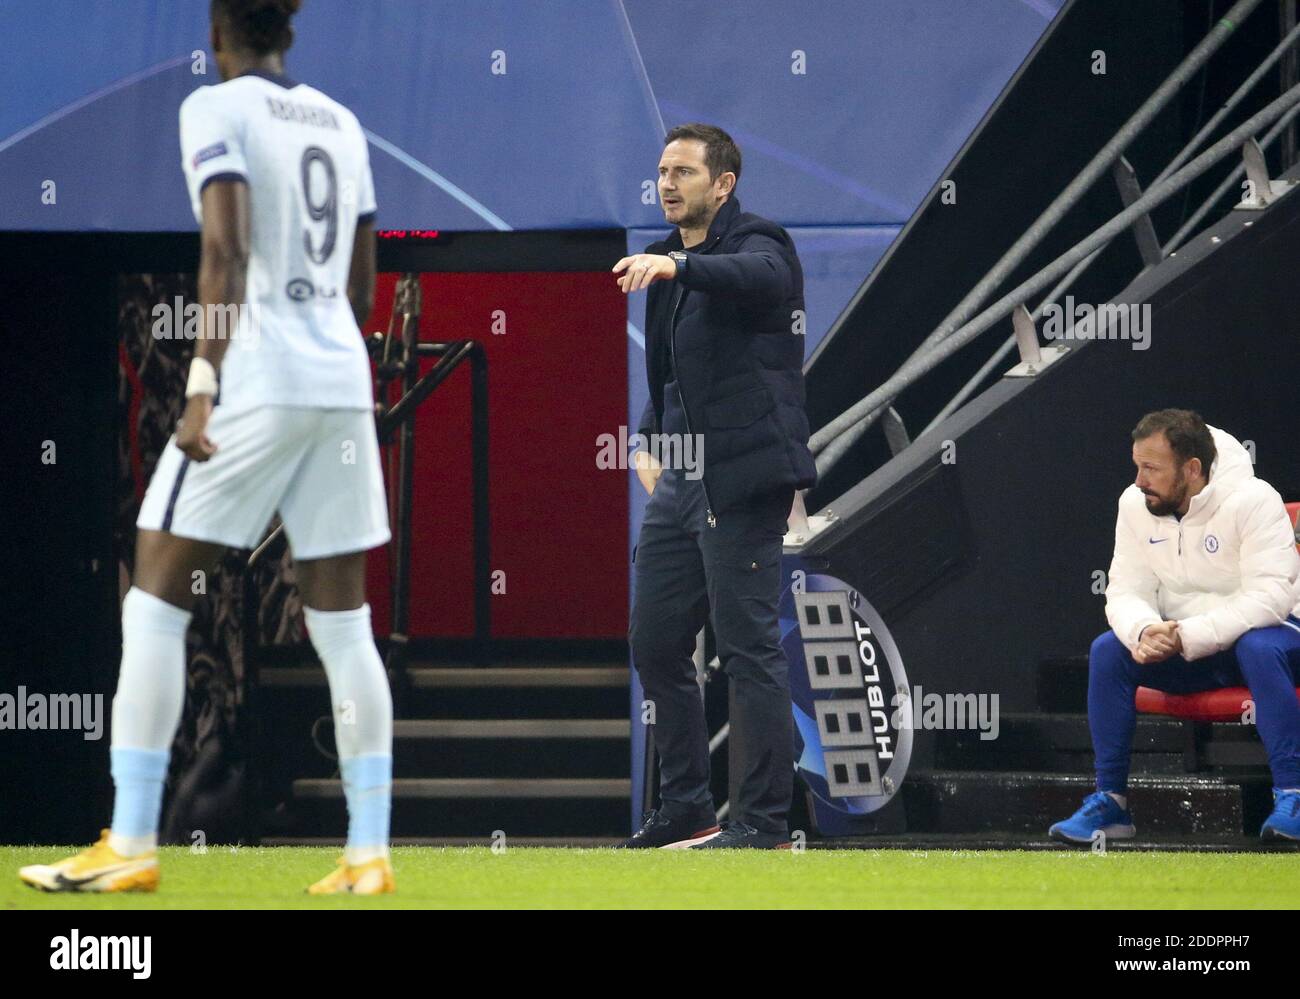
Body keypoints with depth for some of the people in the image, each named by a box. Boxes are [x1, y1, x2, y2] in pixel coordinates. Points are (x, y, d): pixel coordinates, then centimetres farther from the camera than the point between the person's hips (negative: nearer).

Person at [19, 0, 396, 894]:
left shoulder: (215, 109, -4)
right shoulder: (341, 123, 15)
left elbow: (226, 250, -17)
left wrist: (204, 384, -20)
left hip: (260, 377, -6)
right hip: (344, 381, 6)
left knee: (156, 598, -1)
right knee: (343, 621, 8)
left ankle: (131, 845, -5)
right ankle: (369, 854, 5)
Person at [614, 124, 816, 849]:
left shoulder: (757, 243, -8)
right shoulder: (667, 270, 19)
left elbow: (760, 275, -34)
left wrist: (676, 265, -49)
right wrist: (653, 443, 13)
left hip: (743, 478, -9)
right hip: (683, 482, 9)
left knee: (750, 645, -9)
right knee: (656, 642, 11)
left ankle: (765, 822, -7)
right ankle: (686, 809, 20)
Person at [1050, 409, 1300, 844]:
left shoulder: (1252, 501, -20)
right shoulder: (1136, 504, -3)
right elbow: (1125, 592, -4)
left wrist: (1187, 637, -37)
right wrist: (1144, 632, -29)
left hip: (1258, 631, -5)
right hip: (1180, 643, 5)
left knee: (1259, 647, -39)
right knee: (1107, 651, -20)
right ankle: (1109, 803, -15)